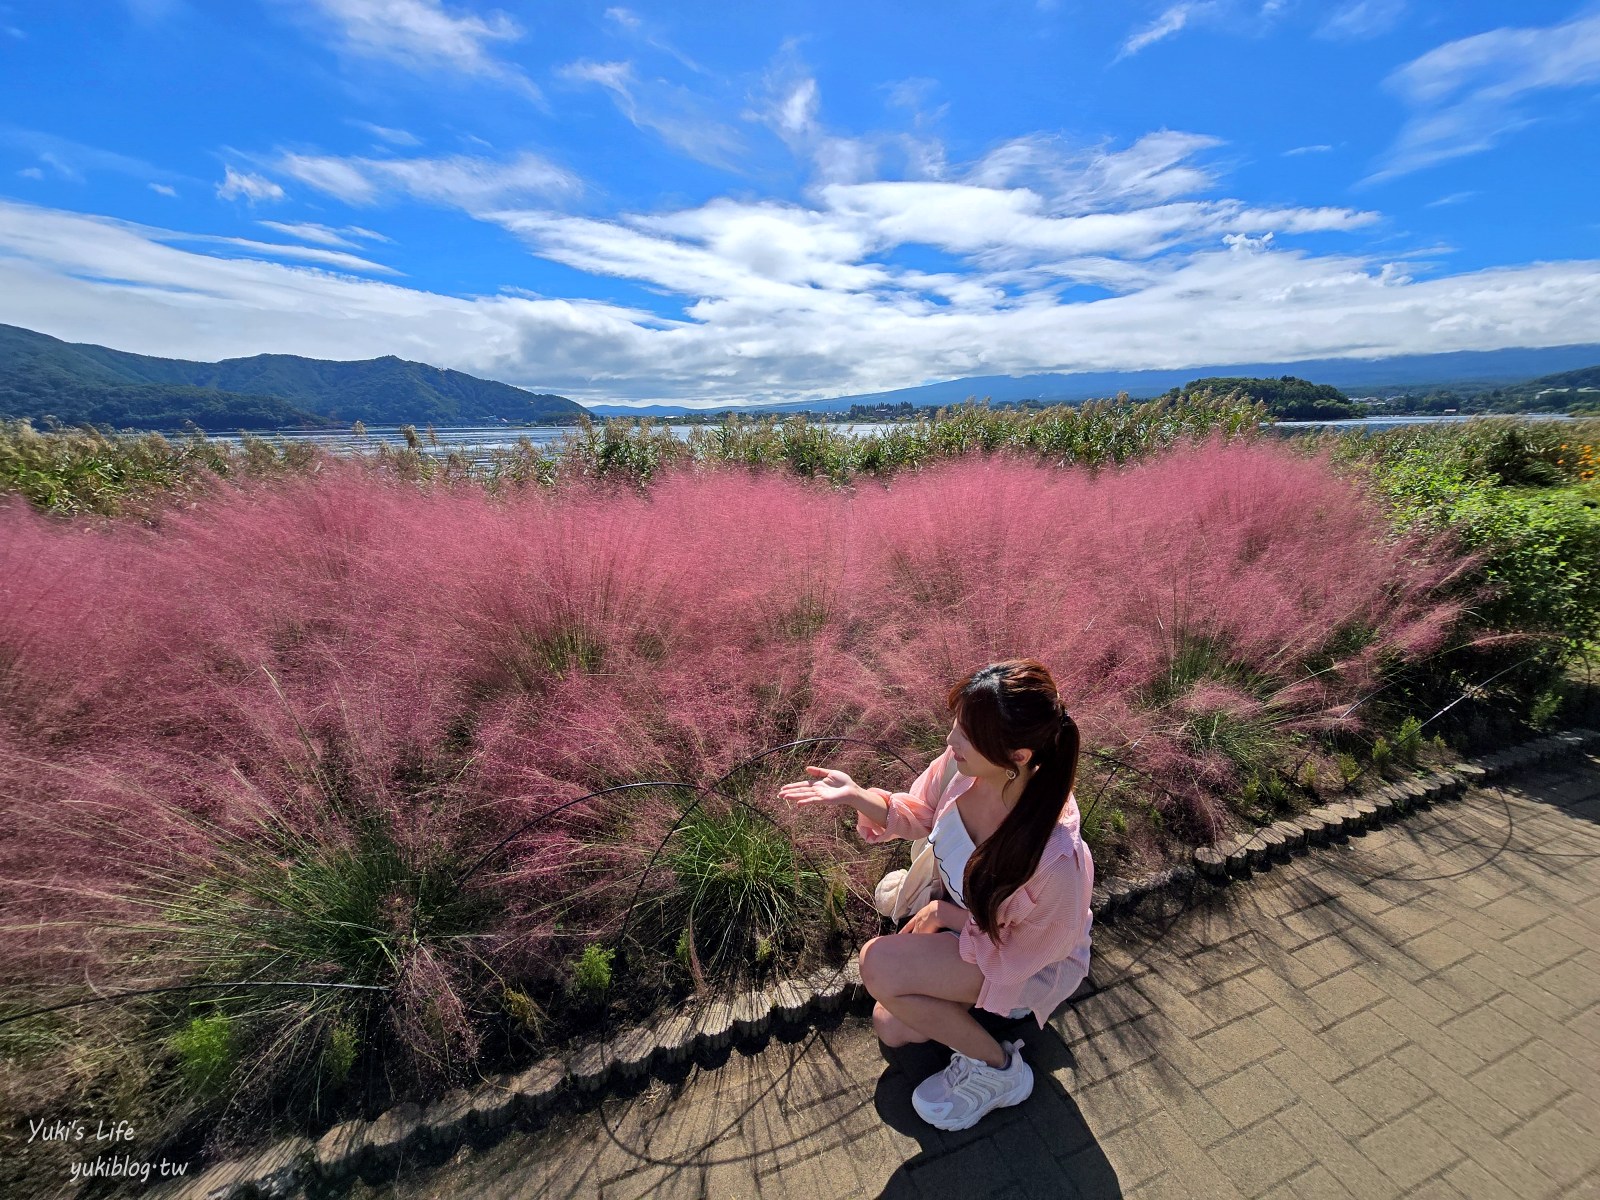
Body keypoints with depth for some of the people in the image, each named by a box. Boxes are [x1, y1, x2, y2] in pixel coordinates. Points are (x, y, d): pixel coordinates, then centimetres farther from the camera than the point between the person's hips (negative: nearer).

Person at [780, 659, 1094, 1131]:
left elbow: (1027, 950, -22)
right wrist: (856, 796, -23)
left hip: (1029, 961, -5)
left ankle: (997, 1068, 1)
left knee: (880, 964, -23)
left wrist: (949, 914, -16)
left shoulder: (1055, 856, -42)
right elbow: (919, 814, -7)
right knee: (891, 1029, 11)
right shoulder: (961, 765, -29)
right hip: (963, 913, 5)